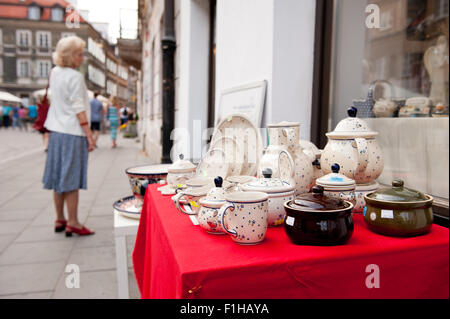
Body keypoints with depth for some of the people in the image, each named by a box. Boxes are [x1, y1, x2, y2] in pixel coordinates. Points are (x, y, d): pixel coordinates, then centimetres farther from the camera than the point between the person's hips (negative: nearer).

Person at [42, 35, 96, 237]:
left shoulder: (55, 73, 10)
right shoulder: (75, 77, -12)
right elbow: (78, 109, -15)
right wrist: (89, 134, -14)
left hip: (56, 131, 8)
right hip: (73, 133, -8)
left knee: (59, 178, 12)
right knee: (71, 179, -4)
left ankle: (60, 220, 22)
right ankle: (73, 223, 2)